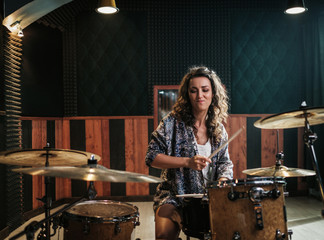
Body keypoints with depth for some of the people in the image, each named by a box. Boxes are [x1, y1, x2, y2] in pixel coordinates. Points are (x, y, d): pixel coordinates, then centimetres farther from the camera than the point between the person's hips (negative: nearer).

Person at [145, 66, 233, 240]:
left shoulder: (219, 129, 7)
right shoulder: (173, 122, -7)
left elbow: (224, 162, 14)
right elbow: (151, 157, -11)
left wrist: (223, 180, -8)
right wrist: (187, 162, -21)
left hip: (209, 197, 4)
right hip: (174, 196, -4)